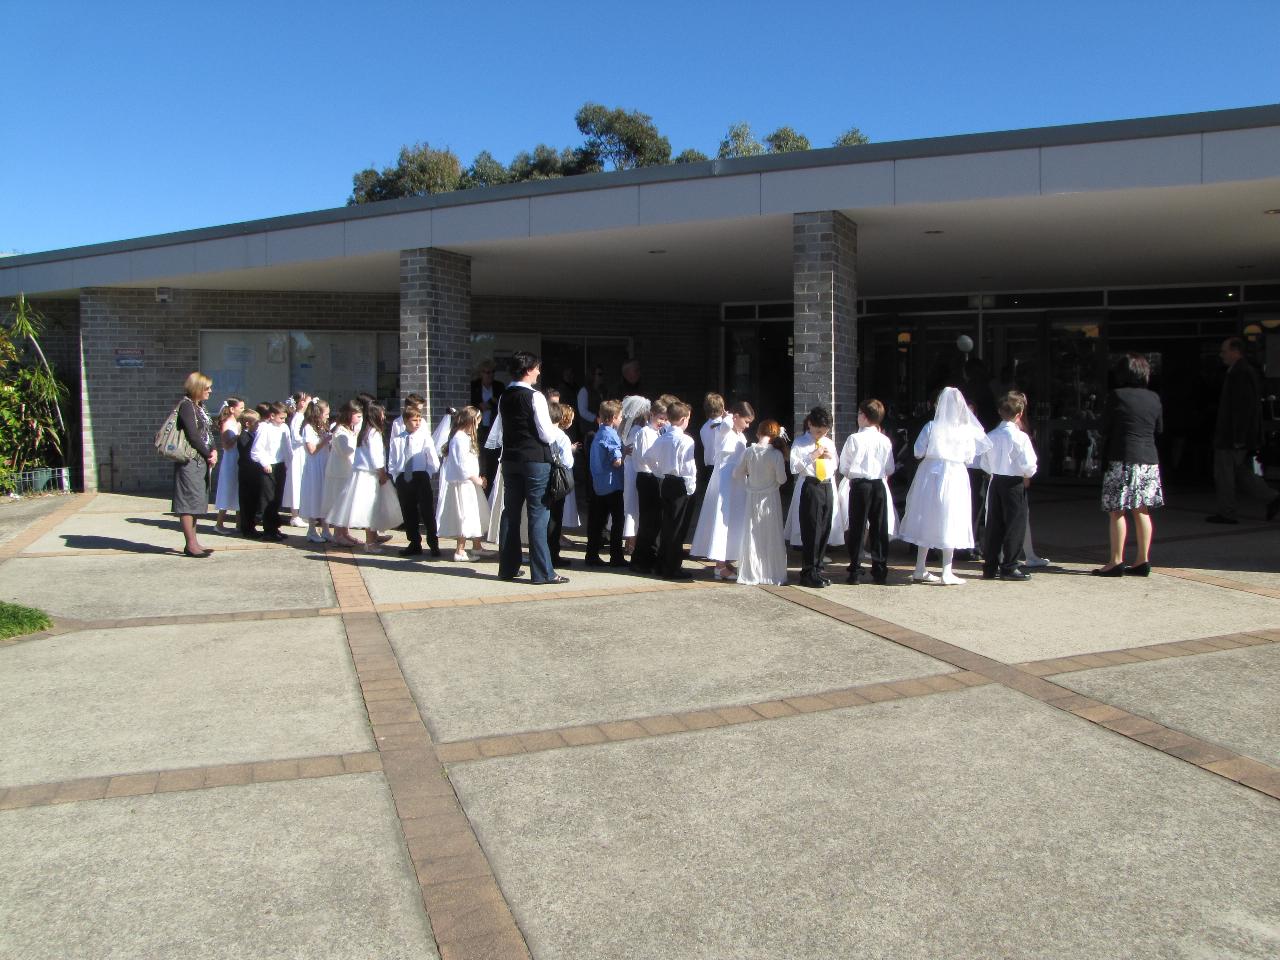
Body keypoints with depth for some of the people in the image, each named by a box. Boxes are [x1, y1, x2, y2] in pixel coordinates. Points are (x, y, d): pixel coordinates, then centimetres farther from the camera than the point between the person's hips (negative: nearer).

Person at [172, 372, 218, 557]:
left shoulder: (199, 406, 16)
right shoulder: (186, 405, -11)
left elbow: (207, 431, 16)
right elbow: (193, 434, -18)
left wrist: (214, 451, -1)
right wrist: (208, 454, -10)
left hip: (202, 461, 9)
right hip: (189, 460, -9)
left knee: (196, 501, 11)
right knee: (189, 500, -6)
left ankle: (192, 542, 17)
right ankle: (191, 544, -5)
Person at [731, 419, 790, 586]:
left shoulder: (748, 452, -7)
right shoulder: (776, 454, -15)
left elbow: (737, 474, -1)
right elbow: (781, 479, -11)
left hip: (752, 498, 2)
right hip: (770, 498, -2)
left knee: (751, 536, 9)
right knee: (771, 537, 7)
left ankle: (749, 575, 13)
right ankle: (773, 574, 12)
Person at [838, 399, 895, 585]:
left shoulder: (854, 439, -10)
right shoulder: (885, 441, -1)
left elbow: (844, 467, -4)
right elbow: (890, 469, 5)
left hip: (859, 486, -2)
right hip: (879, 486, 3)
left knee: (857, 528, 4)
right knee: (879, 528, 9)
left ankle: (854, 572, 6)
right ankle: (880, 572, 12)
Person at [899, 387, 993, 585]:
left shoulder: (932, 426, -7)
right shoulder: (967, 430, -6)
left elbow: (918, 451, -5)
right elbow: (970, 459, 1)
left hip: (930, 474, 1)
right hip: (955, 475, -1)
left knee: (927, 522, 10)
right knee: (949, 523, 5)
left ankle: (920, 570, 15)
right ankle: (947, 573, 8)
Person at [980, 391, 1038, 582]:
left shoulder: (990, 436, 4)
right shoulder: (1020, 436, -14)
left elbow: (985, 464, 8)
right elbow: (1029, 465, -17)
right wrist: (1027, 477, 2)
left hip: (995, 481, 6)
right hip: (1014, 483, -6)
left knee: (994, 524, 10)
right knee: (1015, 525, 2)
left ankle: (990, 566, 14)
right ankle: (1009, 567, 5)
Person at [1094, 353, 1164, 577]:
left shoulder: (1117, 396, -8)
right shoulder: (1153, 398, 7)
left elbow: (1103, 428, -2)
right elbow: (1159, 429, 17)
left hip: (1123, 458, -6)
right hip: (1149, 458, 6)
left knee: (1117, 511, -2)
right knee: (1142, 510, 9)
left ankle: (1116, 561, -2)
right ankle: (1143, 560, 12)